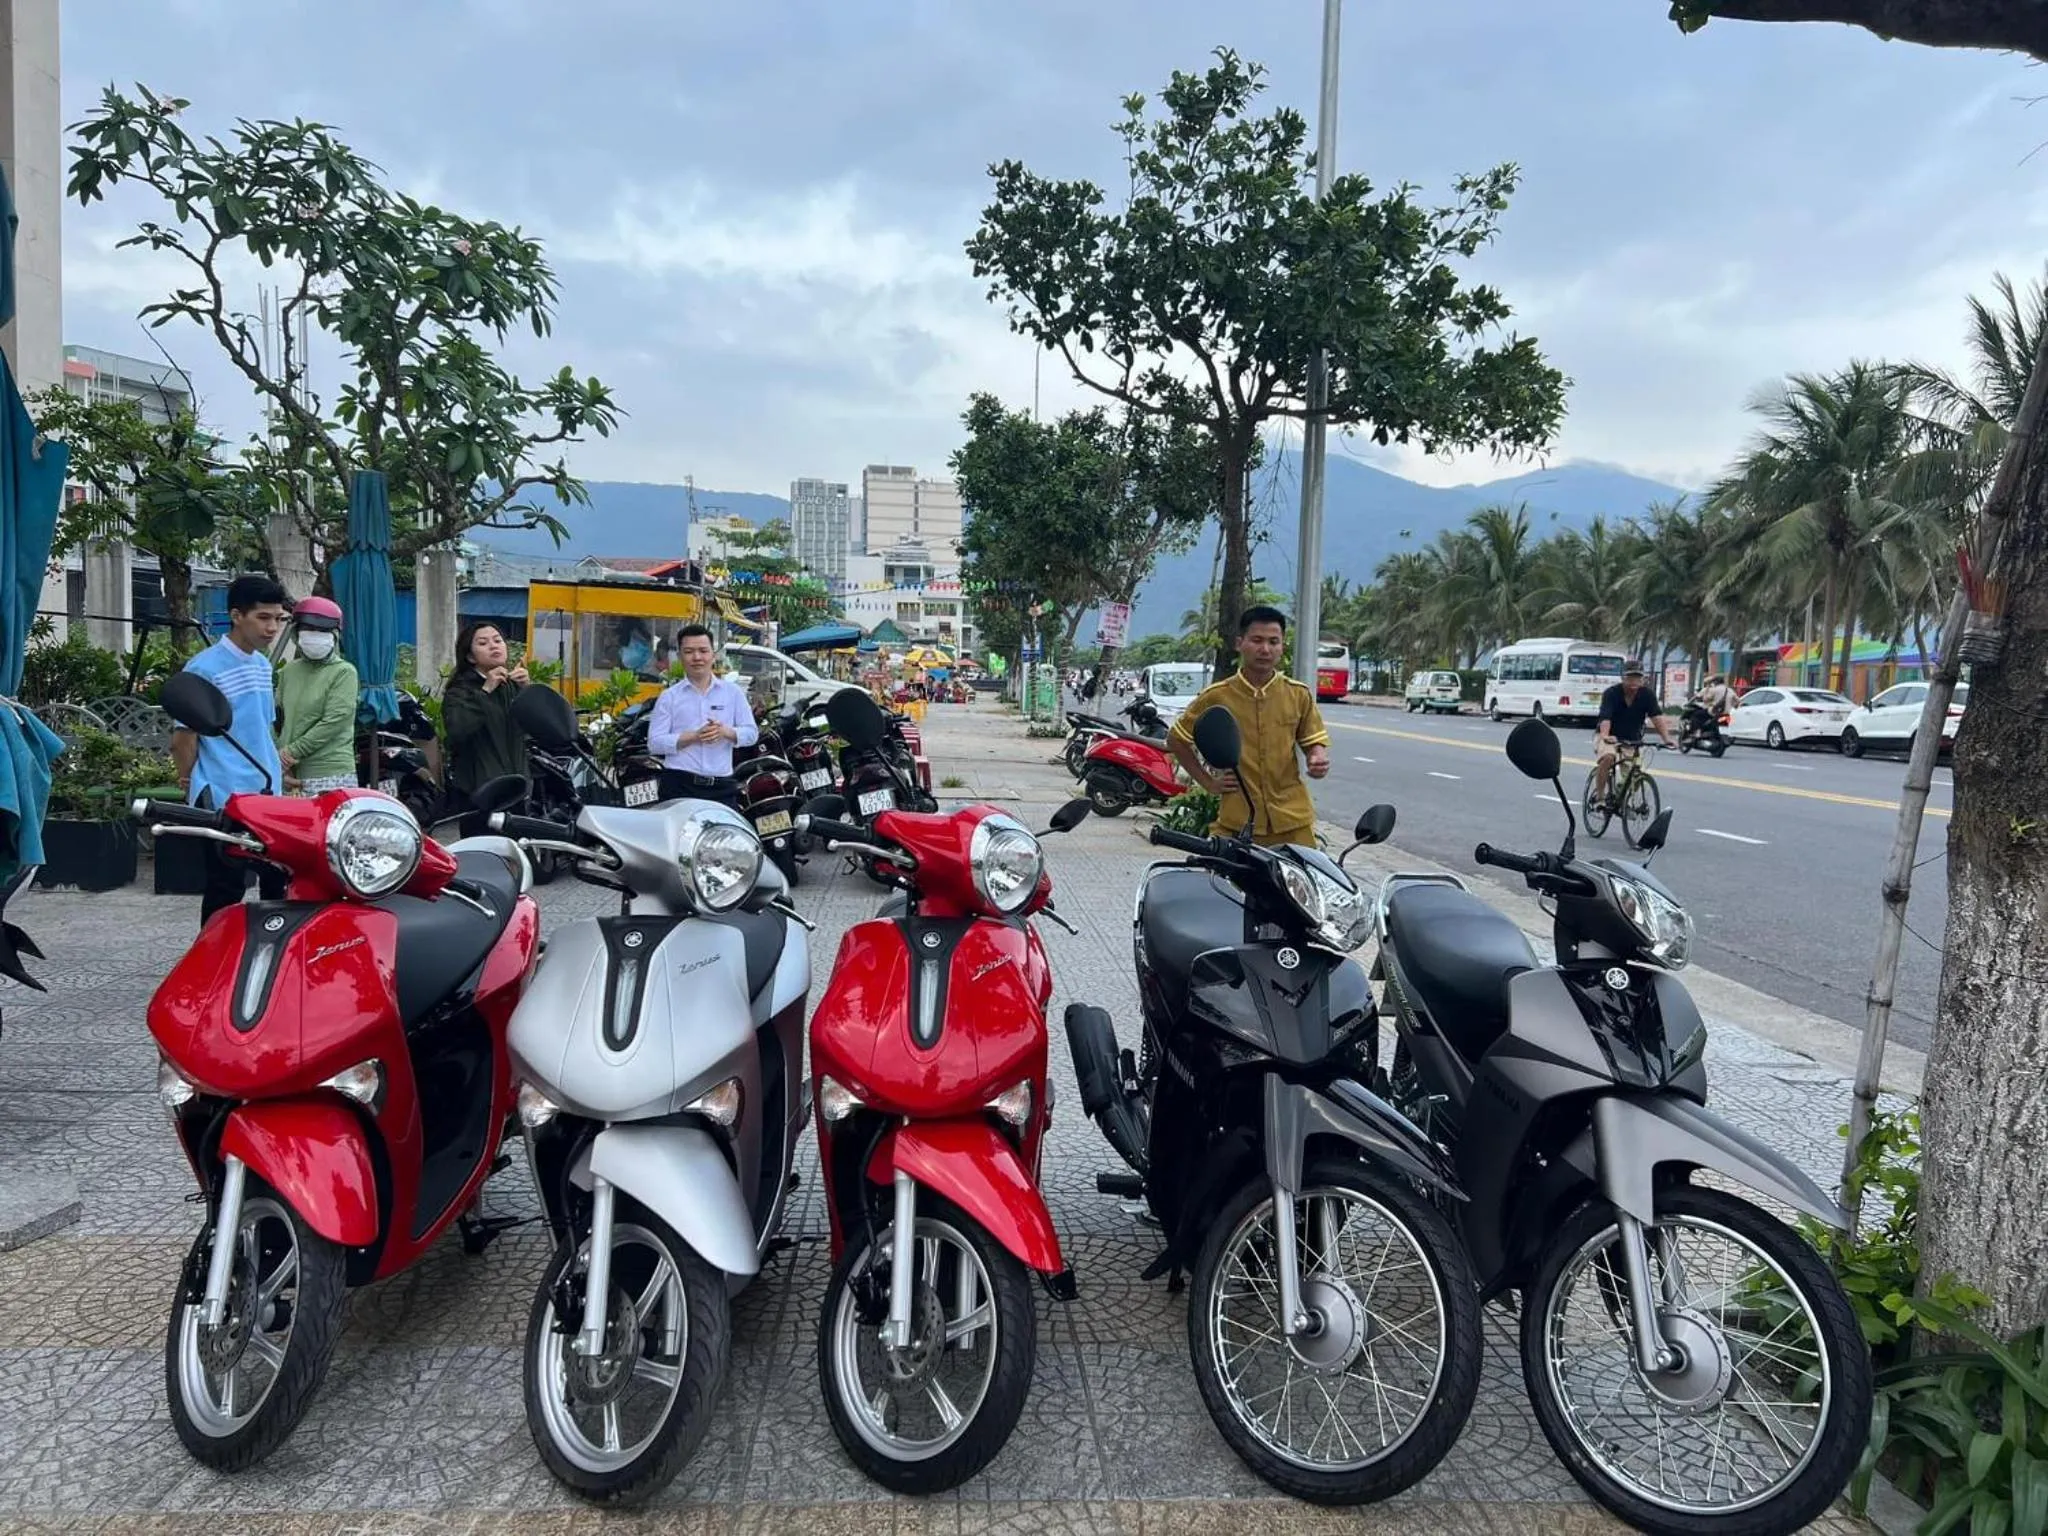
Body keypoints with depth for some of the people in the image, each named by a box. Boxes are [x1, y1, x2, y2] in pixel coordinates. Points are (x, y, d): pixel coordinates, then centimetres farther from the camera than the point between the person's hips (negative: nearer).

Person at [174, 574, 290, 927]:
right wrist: (194, 788, -1)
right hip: (226, 799, -7)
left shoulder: (264, 666, 12)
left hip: (269, 796, 7)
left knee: (280, 886, 12)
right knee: (225, 895, 1)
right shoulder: (204, 668, -12)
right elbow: (184, 739, -8)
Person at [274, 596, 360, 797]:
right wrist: (279, 765, 1)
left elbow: (335, 721, -10)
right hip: (292, 776, 5)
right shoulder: (288, 671, 15)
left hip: (331, 775, -5)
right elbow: (275, 720, 12)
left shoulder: (344, 672, -2)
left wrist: (293, 751, -9)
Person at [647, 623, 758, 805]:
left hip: (721, 787, 2)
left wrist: (726, 732, -11)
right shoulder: (669, 696, 7)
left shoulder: (732, 691, 12)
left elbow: (751, 733, 9)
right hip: (679, 785, -2)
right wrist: (694, 736, -13)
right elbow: (654, 743, -1)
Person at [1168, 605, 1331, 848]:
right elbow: (1176, 739, 11)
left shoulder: (1299, 694, 5)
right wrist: (1207, 782, 5)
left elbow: (1314, 743, 13)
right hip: (1236, 821, -1)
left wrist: (1318, 760, -10)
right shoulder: (1216, 697, 0)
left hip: (1292, 821, 2)